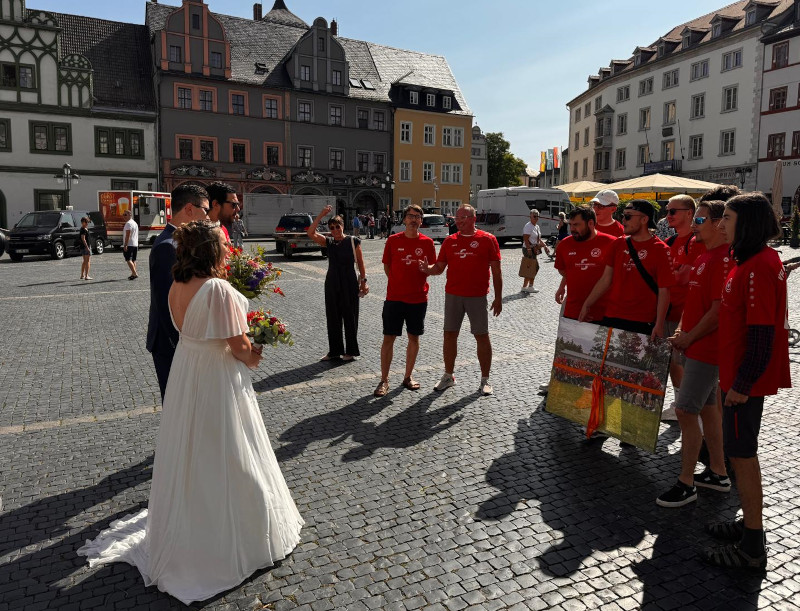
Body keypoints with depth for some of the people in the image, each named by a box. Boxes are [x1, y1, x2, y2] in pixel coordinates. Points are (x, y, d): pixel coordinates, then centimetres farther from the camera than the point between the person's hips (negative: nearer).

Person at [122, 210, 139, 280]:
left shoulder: (128, 223, -13)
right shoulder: (135, 223, 18)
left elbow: (127, 235, -20)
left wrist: (125, 245, -21)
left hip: (129, 245, -10)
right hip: (135, 244, 10)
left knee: (128, 259, -11)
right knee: (133, 260, 12)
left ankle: (135, 273, -19)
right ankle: (133, 274, 14)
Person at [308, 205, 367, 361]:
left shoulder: (353, 241, -3)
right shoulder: (328, 242, 5)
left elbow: (360, 263, 0)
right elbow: (311, 233, -8)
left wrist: (363, 281, -3)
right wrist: (321, 215, -10)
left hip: (349, 283, -4)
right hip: (332, 283, 4)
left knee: (350, 317, 4)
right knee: (332, 317, 9)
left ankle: (351, 351, 16)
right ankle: (335, 350, 22)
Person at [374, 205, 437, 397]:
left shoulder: (427, 242, 2)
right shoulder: (393, 240, 1)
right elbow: (386, 265, 9)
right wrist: (397, 283, 0)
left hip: (418, 298, 1)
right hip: (394, 298, -1)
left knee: (414, 338, 10)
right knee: (388, 338, 0)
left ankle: (408, 376, 25)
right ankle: (384, 380, 10)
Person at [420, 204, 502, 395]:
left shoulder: (487, 239, -2)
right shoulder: (449, 241, 8)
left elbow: (496, 271, -1)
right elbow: (439, 267, 8)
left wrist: (498, 298, -4)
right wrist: (427, 269, -15)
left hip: (477, 296, -3)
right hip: (452, 295, 3)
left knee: (482, 336, 3)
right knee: (449, 334, 8)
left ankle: (485, 380, 16)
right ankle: (448, 376, 23)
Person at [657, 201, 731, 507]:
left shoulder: (723, 259, -19)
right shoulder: (704, 256, 13)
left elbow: (718, 311, -22)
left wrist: (689, 337, -13)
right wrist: (681, 329, 6)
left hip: (707, 349, -10)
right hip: (697, 346, 10)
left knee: (685, 411, -7)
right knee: (707, 407, 17)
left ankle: (686, 483, 5)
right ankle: (718, 472, 30)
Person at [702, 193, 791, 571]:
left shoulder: (759, 267, -20)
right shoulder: (753, 260, 12)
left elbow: (761, 333, -23)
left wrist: (743, 382, -20)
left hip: (746, 379, -10)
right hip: (740, 374, 10)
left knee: (742, 453, -2)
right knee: (741, 451, 18)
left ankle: (752, 548, 10)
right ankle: (749, 523, 32)